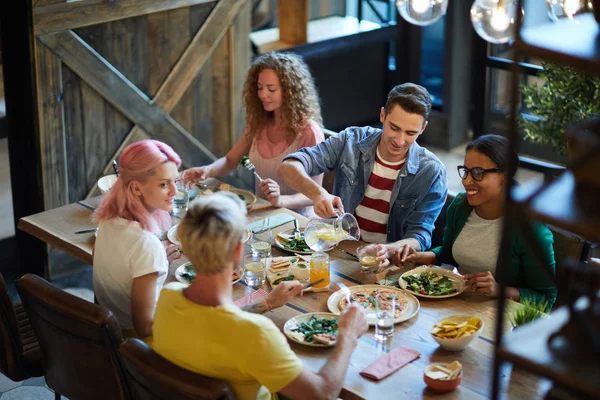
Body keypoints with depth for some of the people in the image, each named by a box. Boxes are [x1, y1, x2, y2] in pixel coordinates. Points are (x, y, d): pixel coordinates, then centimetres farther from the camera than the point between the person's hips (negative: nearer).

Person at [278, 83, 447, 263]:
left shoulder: (432, 172, -10)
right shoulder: (351, 141, -6)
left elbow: (420, 236, -12)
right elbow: (289, 166, -12)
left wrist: (389, 250, -35)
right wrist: (317, 193, -34)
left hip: (391, 261, 0)